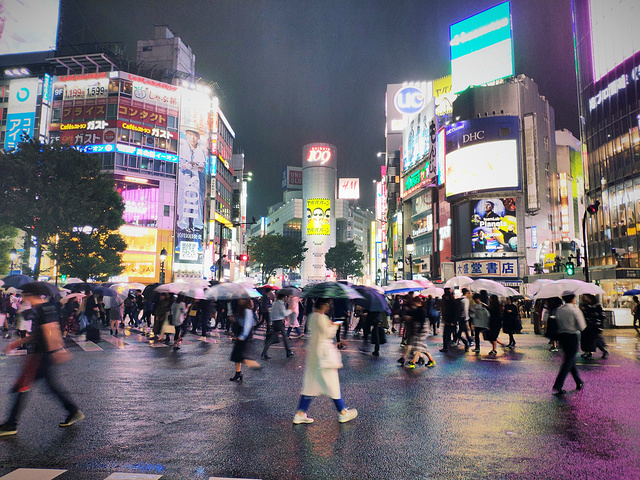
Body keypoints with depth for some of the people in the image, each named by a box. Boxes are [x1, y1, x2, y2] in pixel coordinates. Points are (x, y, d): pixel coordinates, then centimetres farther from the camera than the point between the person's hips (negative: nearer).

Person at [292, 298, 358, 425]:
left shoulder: (312, 316, 9)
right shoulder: (322, 318, -18)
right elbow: (328, 334, -16)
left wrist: (330, 325, 16)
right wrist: (334, 326, 0)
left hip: (312, 354, 9)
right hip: (323, 354, -9)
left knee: (310, 383, 10)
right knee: (332, 383, 3)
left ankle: (300, 414, 11)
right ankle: (342, 413, 16)